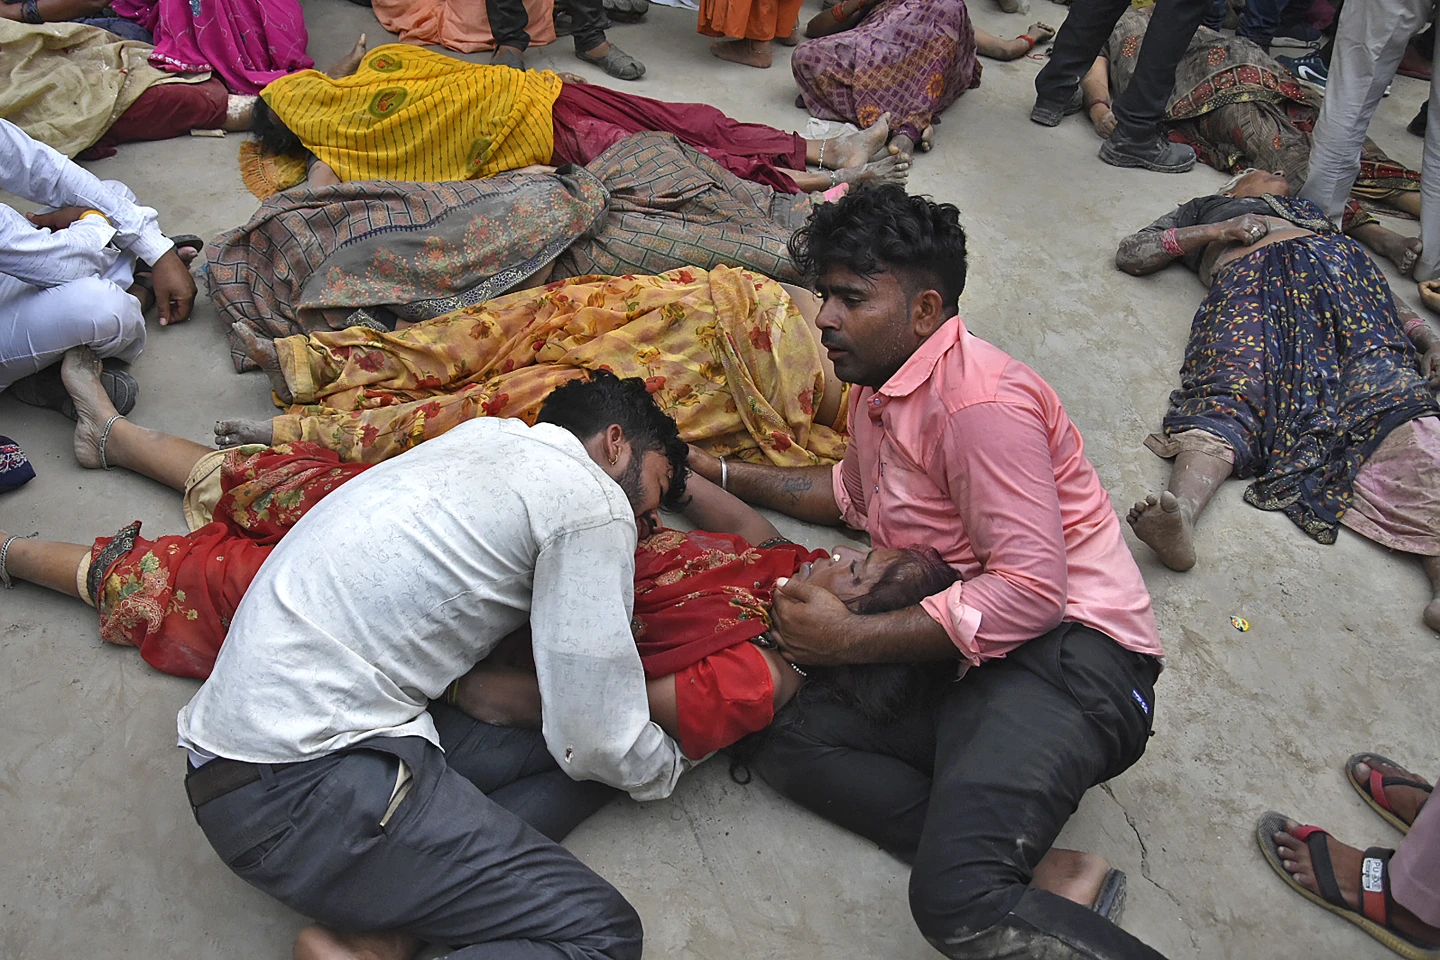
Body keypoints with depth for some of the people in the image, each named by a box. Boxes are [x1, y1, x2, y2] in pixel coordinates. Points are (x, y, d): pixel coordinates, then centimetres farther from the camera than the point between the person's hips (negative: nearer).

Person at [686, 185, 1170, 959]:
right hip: (970, 667, 11)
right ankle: (1044, 878, -14)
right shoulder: (878, 389, 18)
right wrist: (720, 473, 31)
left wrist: (851, 639, -15)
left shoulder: (980, 401, -14)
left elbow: (1031, 590, -20)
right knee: (793, 739, -8)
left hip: (1070, 657, -10)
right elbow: (854, 493, 38)